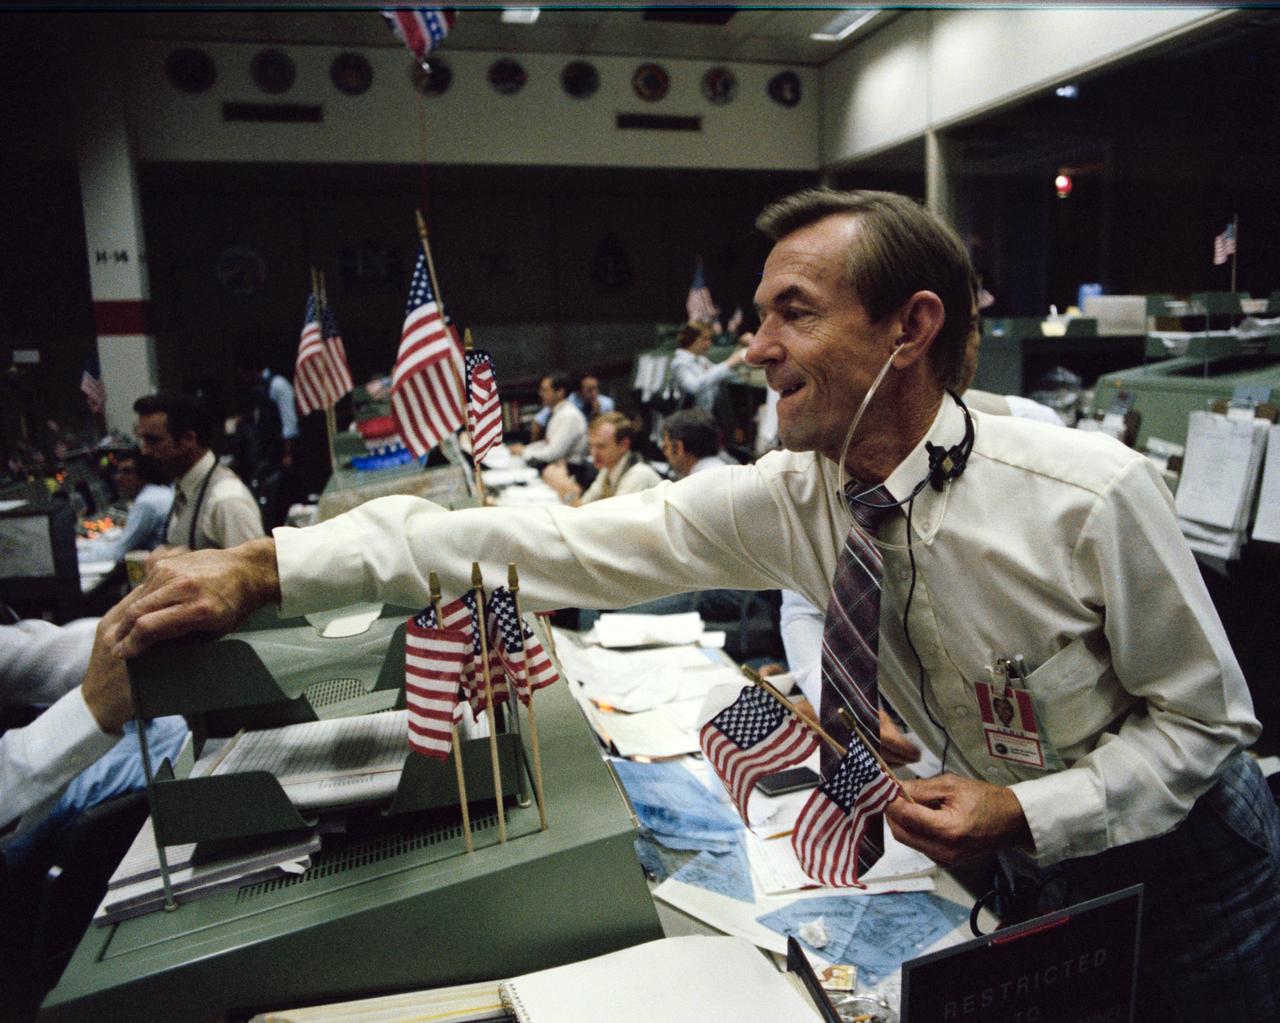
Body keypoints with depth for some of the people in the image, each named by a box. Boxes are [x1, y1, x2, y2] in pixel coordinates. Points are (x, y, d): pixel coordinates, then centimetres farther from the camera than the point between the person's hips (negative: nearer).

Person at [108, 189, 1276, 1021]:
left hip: (1178, 861, -2)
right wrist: (267, 568, -23)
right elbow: (568, 546, -22)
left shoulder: (1093, 493, -30)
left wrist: (1023, 815, -30)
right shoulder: (785, 498, -19)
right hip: (1005, 862, 3)